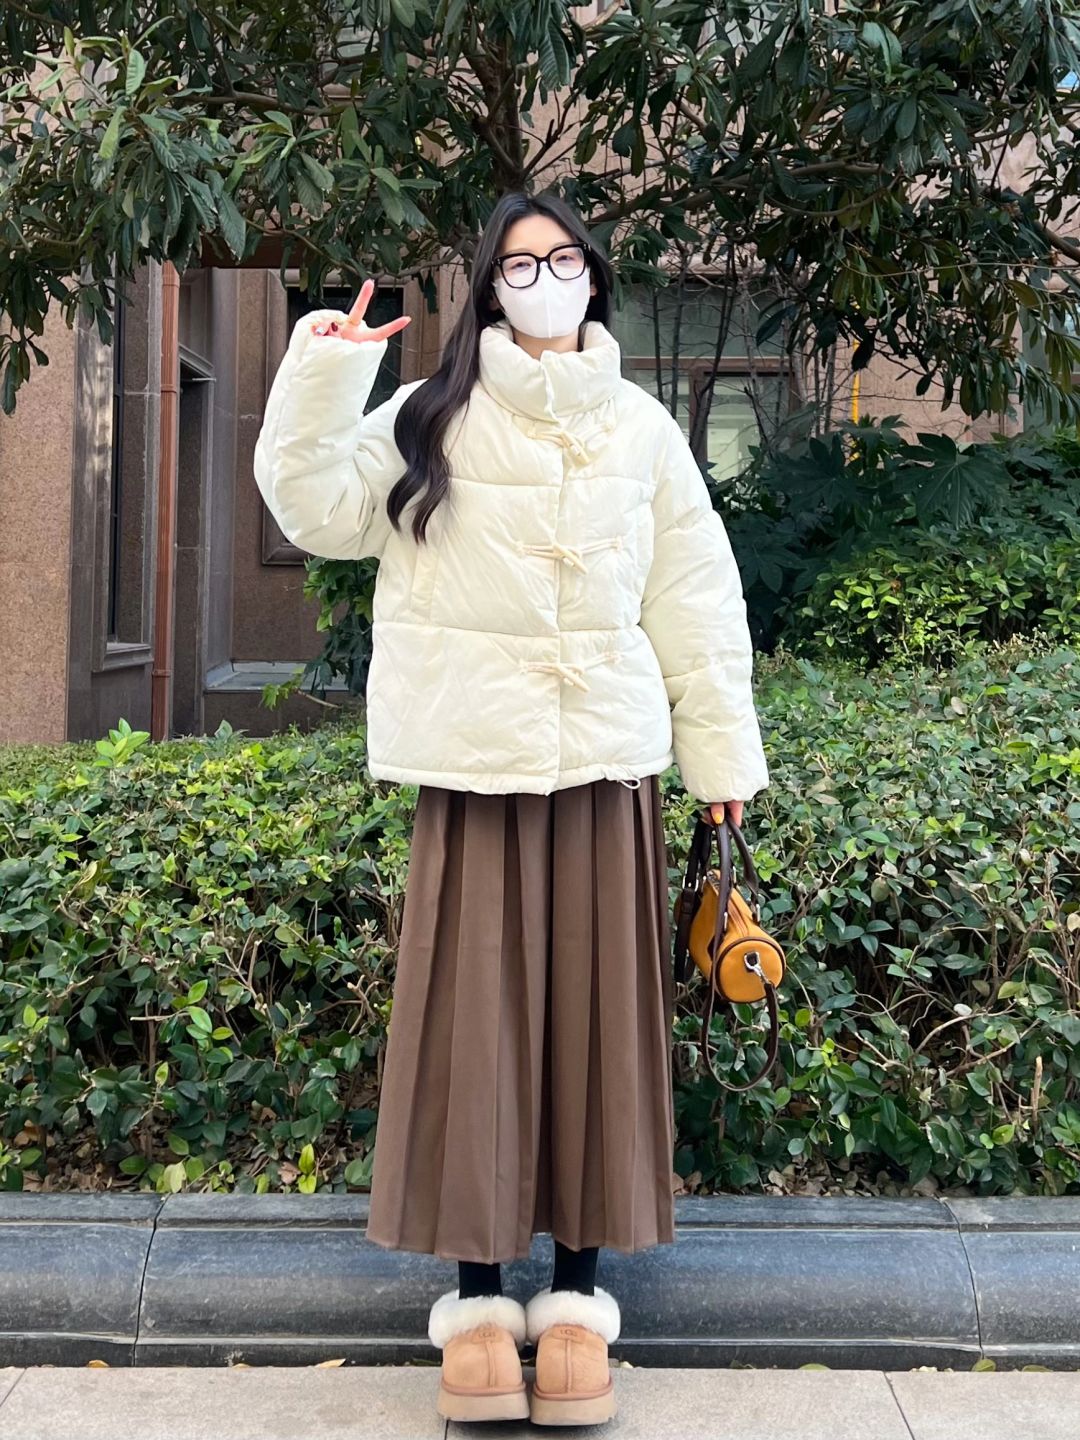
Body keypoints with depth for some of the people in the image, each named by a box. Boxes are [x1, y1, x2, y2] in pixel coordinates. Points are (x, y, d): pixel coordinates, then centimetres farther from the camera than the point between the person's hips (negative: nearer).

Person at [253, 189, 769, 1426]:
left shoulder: (642, 428, 12)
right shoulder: (432, 418, 7)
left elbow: (693, 594, 11)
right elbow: (320, 510, 1)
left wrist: (721, 748, 8)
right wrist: (325, 372, -9)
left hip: (605, 757, 2)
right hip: (475, 758, -1)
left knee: (594, 1009, 4)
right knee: (476, 1008, 2)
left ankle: (577, 1296, 17)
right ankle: (478, 1296, 15)